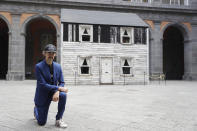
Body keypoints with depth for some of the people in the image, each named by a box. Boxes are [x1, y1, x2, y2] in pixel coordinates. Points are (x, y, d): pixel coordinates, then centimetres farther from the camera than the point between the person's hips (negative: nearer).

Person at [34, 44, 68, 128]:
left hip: (53, 92, 4)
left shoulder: (58, 66, -4)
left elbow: (61, 82, -4)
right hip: (42, 95, -3)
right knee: (41, 123, 2)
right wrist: (59, 88, -28)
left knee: (63, 95, -32)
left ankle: (58, 120, -13)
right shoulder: (38, 66, -18)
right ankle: (36, 110, 38)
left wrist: (57, 91, -25)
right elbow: (42, 85, -25)